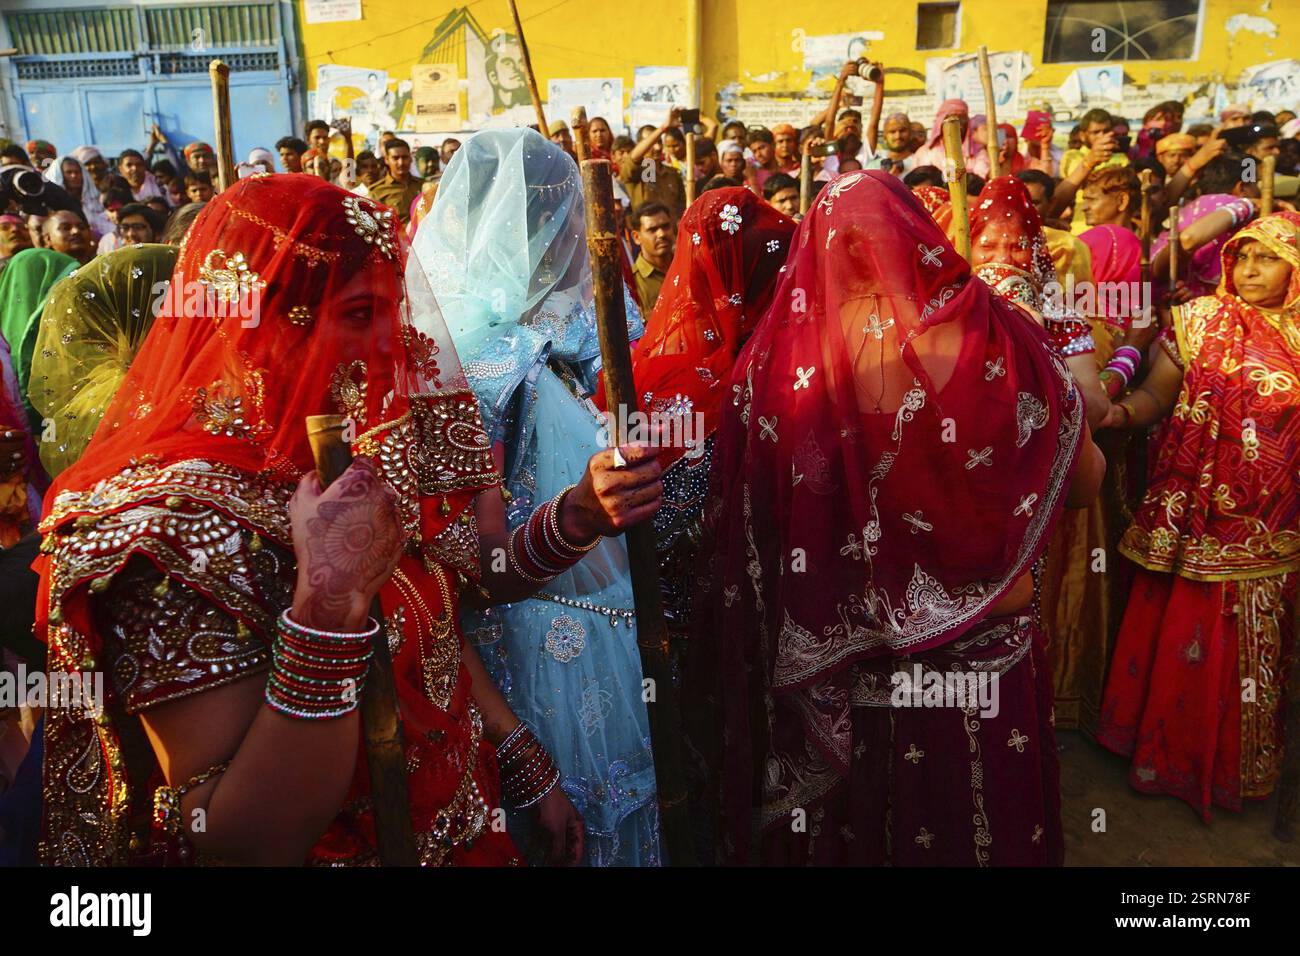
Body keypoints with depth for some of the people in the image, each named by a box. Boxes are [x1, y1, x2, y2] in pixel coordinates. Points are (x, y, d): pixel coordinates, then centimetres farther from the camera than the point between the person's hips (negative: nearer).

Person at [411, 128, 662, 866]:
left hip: (603, 632, 8)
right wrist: (576, 514, -42)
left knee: (623, 807, 22)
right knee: (570, 828, 11)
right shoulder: (481, 357, -22)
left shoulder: (551, 337, 3)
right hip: (546, 658, -8)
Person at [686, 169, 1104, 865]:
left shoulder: (777, 356, -13)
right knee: (983, 823, 24)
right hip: (985, 649, 0)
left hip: (830, 670, 1)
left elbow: (742, 532, -8)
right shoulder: (996, 336, -14)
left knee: (846, 824, 24)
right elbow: (1085, 483, -1)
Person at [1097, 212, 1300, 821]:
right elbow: (1156, 395, -4)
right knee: (1184, 637, 3)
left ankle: (1238, 761, 29)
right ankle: (1173, 750, 25)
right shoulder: (1200, 319, 1)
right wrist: (1121, 412, -24)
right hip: (1197, 515, -2)